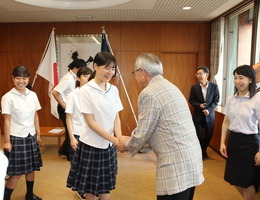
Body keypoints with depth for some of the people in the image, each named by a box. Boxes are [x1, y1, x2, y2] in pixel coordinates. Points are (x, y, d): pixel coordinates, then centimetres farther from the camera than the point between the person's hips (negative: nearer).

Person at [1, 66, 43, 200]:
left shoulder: (33, 95, 2)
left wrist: (38, 134, 10)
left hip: (31, 136, 5)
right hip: (16, 138, -5)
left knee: (31, 168, 15)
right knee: (17, 172, 1)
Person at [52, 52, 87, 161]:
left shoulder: (73, 78, 7)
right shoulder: (68, 79, -20)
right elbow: (54, 92, -27)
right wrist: (63, 105, -19)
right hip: (65, 108, -9)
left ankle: (64, 150, 30)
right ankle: (70, 155, 18)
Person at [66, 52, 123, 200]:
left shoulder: (114, 90, 1)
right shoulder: (86, 90, -14)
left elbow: (116, 117, 4)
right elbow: (91, 123, -16)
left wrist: (119, 137, -15)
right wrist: (115, 140, -23)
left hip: (108, 145, 5)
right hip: (91, 145, -4)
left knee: (106, 185, 16)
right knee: (90, 187, 11)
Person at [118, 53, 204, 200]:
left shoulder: (149, 93, -14)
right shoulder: (169, 86, 14)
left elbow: (142, 133, -10)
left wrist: (127, 145, 10)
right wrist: (132, 141, 23)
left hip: (176, 164, -9)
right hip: (191, 159, 9)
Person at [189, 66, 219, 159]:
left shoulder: (214, 86, -5)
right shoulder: (194, 87, -5)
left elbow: (216, 100, -3)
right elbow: (191, 100, 0)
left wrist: (209, 109, -17)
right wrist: (199, 105, -18)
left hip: (209, 115, 1)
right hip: (198, 115, 0)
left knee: (209, 134, 11)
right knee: (199, 135, 6)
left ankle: (204, 150, 36)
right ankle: (200, 151, 27)